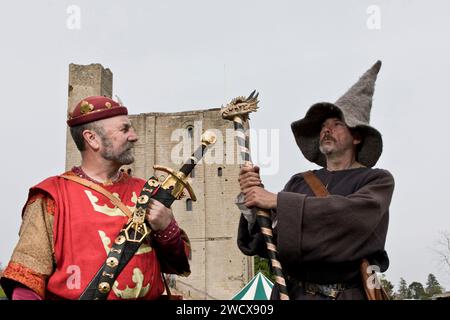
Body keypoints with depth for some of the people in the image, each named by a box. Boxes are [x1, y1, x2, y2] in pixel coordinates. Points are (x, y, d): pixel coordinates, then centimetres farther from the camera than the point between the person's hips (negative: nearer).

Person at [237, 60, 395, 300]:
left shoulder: (377, 180, 2)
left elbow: (357, 215, -18)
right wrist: (253, 198, -12)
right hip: (289, 292, 3)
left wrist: (277, 201, -19)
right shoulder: (299, 182, 10)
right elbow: (261, 243, 7)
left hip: (344, 294, -3)